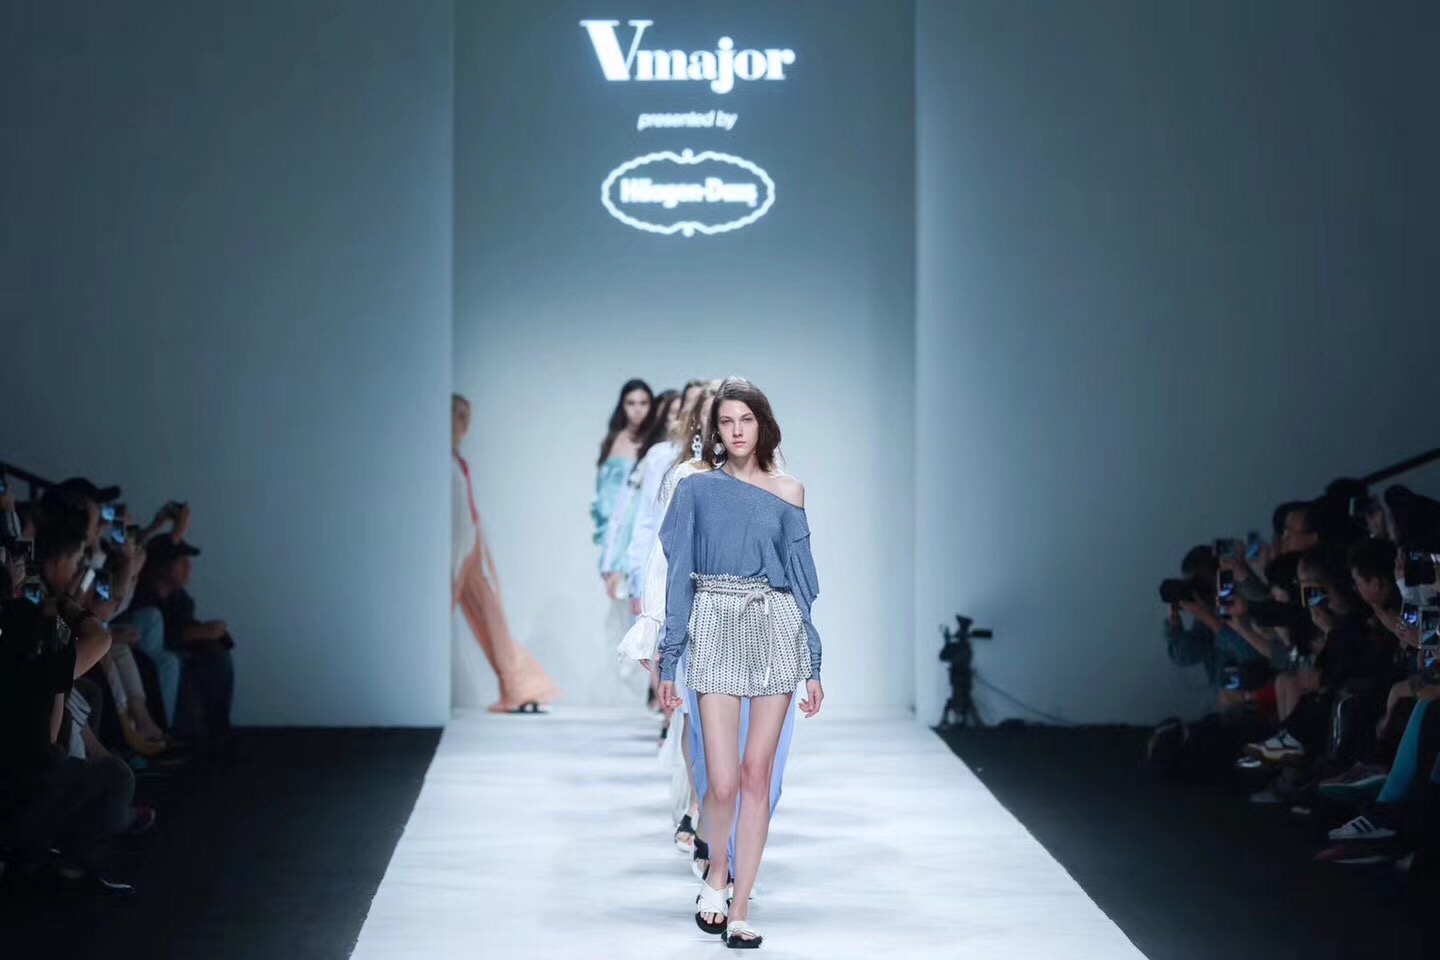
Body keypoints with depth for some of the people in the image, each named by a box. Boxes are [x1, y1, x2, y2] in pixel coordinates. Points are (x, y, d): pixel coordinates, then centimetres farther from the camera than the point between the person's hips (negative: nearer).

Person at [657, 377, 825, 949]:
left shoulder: (787, 493, 7)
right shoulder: (696, 490, 5)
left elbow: (802, 580, 8)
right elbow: (679, 576, 4)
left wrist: (813, 666, 5)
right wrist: (668, 661, 0)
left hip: (776, 629, 1)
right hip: (716, 630, -1)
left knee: (756, 774, 0)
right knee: (723, 781, -7)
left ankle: (740, 907, 9)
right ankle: (717, 872, 22)